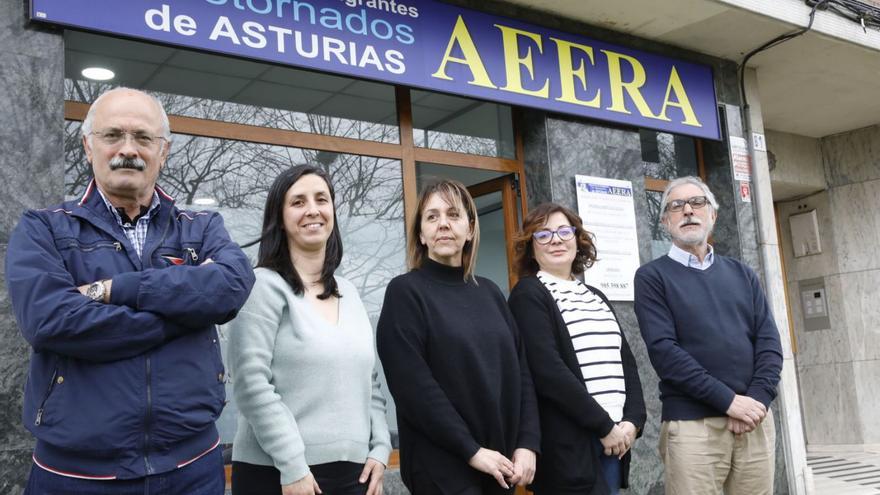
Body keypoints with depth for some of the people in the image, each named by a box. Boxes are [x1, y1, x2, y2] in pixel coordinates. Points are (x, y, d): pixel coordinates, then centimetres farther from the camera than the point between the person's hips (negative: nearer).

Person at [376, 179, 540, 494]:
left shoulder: (489, 292, 11)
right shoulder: (405, 292, -6)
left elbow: (520, 370, 8)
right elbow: (412, 385, -14)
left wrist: (527, 443, -3)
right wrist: (471, 450, -16)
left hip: (501, 463, 6)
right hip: (444, 466, -5)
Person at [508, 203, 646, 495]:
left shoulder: (595, 296, 17)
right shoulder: (528, 295, -5)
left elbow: (626, 361, 13)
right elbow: (547, 371, -16)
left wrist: (633, 420, -3)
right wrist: (603, 425, -13)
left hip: (615, 438, 7)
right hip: (569, 446, -6)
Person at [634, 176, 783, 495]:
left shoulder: (742, 274, 14)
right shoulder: (652, 276, 0)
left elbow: (769, 341, 6)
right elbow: (663, 350, -11)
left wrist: (758, 399, -10)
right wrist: (729, 400, -15)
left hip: (755, 420, 4)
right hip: (692, 424, -4)